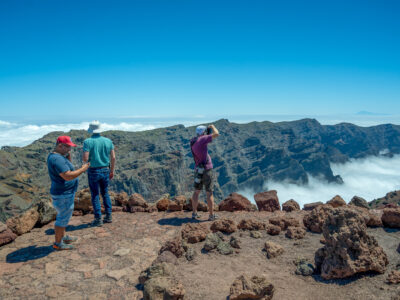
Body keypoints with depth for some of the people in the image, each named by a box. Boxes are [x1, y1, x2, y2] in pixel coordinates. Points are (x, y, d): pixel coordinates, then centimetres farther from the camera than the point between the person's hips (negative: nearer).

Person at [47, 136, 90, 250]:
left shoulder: (54, 156, 8)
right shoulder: (57, 159, -25)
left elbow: (67, 168, 19)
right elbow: (68, 176, -31)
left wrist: (68, 156, 5)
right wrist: (82, 169, -20)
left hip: (64, 193, 11)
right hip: (63, 195, -11)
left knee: (62, 216, 22)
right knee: (63, 218, 2)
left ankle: (62, 237, 38)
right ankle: (58, 243, 15)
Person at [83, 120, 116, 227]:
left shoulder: (88, 142, -11)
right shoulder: (108, 141, 0)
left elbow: (85, 159, -17)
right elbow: (113, 158, 0)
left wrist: (84, 158, 7)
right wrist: (112, 171, 10)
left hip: (93, 172, -4)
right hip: (105, 170, 4)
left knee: (95, 195, 6)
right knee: (105, 193, 17)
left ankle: (98, 219, 10)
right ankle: (108, 216, 20)